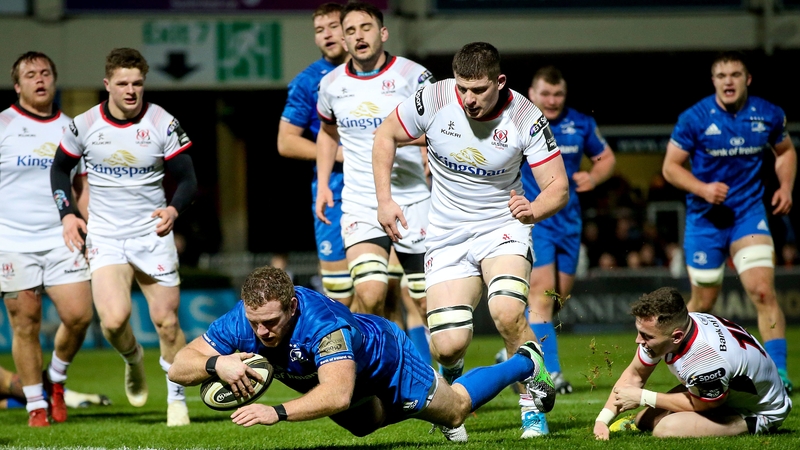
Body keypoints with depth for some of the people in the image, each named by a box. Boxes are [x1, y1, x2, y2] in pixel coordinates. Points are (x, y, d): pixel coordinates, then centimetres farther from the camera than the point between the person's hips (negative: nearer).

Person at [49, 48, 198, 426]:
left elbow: (187, 179, -2)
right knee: (114, 319, -19)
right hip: (105, 236, 0)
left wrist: (174, 209, -22)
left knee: (166, 322, -1)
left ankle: (176, 398, 18)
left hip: (153, 234, 0)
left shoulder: (163, 124, -6)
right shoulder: (84, 125, -3)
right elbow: (60, 168, 14)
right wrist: (67, 214, 2)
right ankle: (133, 360, 15)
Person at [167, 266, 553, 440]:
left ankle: (527, 363, 41)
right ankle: (439, 375, 58)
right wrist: (216, 363, -53)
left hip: (386, 360, -6)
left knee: (454, 409, 18)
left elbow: (338, 394, -60)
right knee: (364, 426, 35)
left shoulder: (325, 324, -49)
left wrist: (277, 413, -70)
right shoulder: (240, 321, -34)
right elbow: (177, 368, -32)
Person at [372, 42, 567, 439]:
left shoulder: (526, 118, -17)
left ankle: (533, 408, -10)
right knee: (447, 345, -11)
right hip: (447, 237, 2)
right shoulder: (434, 100, -15)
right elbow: (385, 135, 3)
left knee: (507, 313, -31)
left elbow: (558, 187, -14)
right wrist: (384, 199, -2)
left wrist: (534, 210, -36)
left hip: (503, 228, -1)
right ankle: (453, 380, 30)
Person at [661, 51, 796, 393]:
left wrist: (785, 187, 1)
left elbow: (785, 151, 18)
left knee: (763, 291, -17)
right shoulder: (694, 118, -10)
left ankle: (778, 372, -17)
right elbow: (671, 166, -4)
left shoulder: (769, 115, -2)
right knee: (703, 303, 7)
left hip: (749, 214, 1)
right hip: (705, 219, -1)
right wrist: (703, 189, -20)